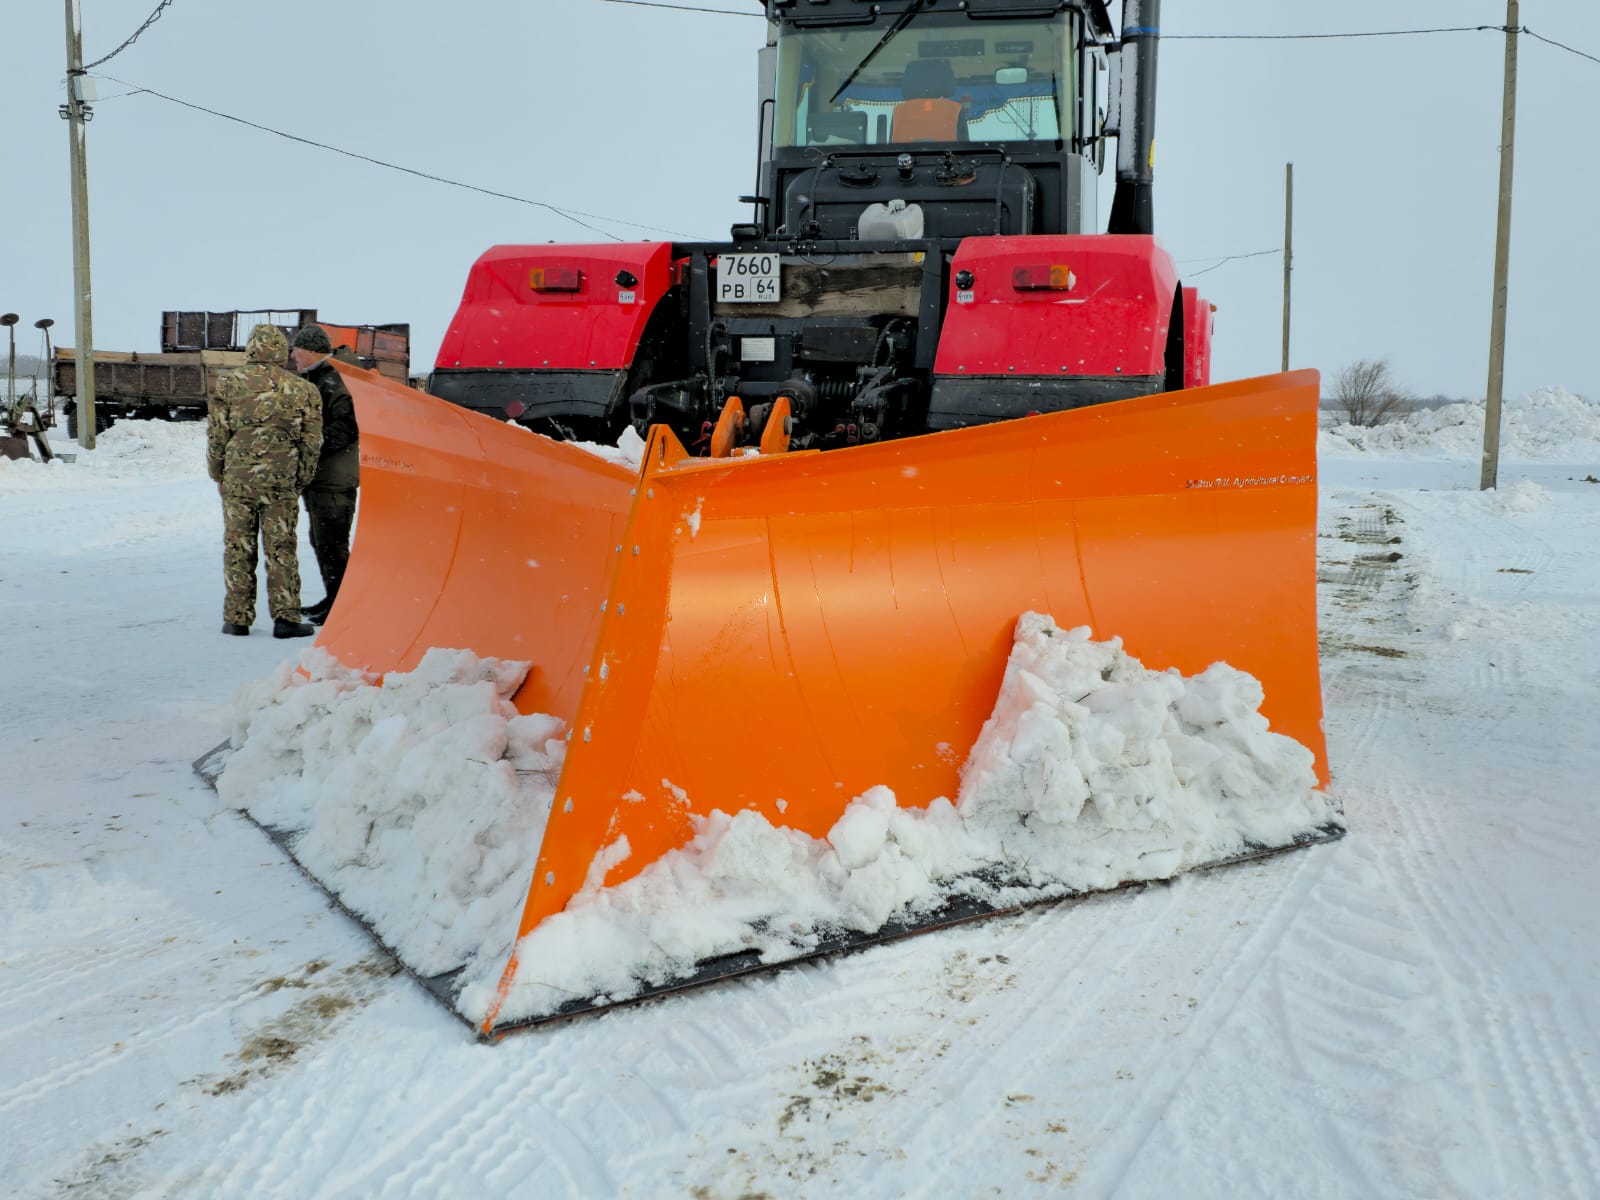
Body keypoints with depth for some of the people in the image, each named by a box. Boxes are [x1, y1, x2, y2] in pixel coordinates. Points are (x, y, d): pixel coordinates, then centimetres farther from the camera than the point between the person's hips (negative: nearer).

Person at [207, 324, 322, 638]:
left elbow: (216, 433, 1)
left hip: (237, 478, 0)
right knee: (281, 549, 4)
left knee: (238, 549, 7)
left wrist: (217, 474, 13)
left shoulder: (230, 383, 0)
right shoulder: (303, 390, 2)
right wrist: (301, 480, 14)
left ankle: (238, 618, 11)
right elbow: (312, 442, 4)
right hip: (282, 481, 0)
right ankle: (286, 618, 3)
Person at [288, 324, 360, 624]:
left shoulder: (332, 383, -13)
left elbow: (347, 428, -23)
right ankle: (333, 599, 26)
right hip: (317, 478, 11)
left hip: (333, 481, -11)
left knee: (331, 544, -9)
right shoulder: (313, 381, 19)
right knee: (320, 541, 17)